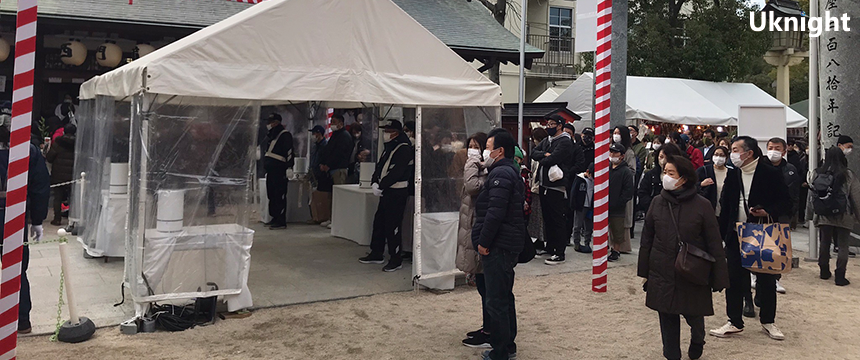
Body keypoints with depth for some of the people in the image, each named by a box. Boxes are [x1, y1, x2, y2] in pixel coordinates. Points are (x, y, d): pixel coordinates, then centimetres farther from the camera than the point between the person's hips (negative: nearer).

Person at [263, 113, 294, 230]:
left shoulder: (285, 135, -9)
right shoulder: (272, 135, 22)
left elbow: (289, 152, -17)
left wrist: (289, 169, -23)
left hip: (280, 171, -10)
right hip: (271, 171, 10)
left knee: (280, 196, -9)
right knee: (271, 195, 14)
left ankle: (281, 221, -8)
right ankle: (275, 218, 23)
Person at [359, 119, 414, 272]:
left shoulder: (404, 149, -16)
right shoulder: (389, 147, 15)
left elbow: (396, 172, -23)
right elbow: (380, 166, 14)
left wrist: (380, 186, -19)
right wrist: (374, 183, -2)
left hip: (397, 193, -10)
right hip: (385, 191, 10)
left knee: (392, 225, -6)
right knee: (379, 222, 15)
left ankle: (396, 259, 4)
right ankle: (376, 254, 28)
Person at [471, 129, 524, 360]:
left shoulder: (500, 174, -16)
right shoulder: (513, 172, 18)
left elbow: (495, 212, -23)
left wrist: (483, 242, -16)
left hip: (498, 246, -11)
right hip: (511, 244, 11)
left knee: (496, 301, -5)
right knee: (505, 297, 19)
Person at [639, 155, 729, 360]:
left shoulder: (701, 206, -9)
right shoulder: (658, 202, 0)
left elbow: (714, 244, -6)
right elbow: (647, 239, 6)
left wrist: (719, 279, -7)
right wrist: (645, 272, 6)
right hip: (662, 275, 2)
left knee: (693, 314, 12)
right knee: (668, 319, 8)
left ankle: (697, 343, 45)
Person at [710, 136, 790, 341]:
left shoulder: (771, 174, -6)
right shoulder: (732, 175, 6)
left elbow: (786, 202, -4)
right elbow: (725, 206, 9)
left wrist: (769, 212, -21)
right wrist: (721, 232, 5)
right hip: (736, 235, 3)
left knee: (766, 280, 7)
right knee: (734, 279, 5)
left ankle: (768, 321, 24)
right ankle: (735, 322, 16)